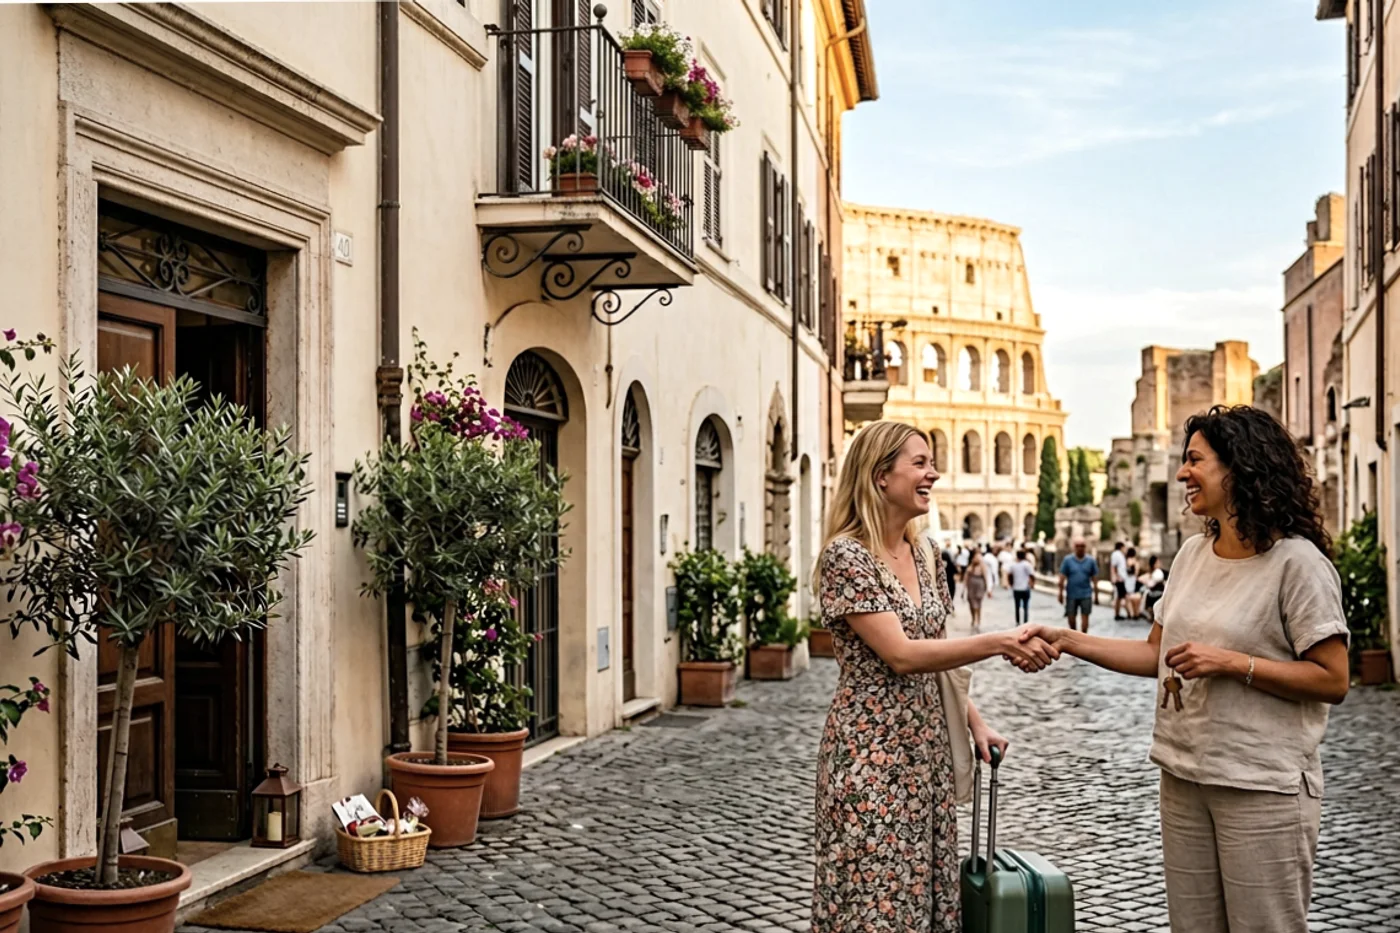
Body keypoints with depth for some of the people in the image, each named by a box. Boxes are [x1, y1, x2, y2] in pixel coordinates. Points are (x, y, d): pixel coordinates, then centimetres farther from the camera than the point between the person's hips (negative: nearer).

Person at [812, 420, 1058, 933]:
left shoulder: (922, 554, 9)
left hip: (927, 746, 7)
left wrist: (974, 721, 12)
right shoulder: (845, 556, -15)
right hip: (872, 751, -7)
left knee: (925, 890, 12)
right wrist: (998, 643, -26)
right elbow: (900, 655, -22)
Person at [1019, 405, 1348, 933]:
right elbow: (1155, 654, 12)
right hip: (1184, 778, 7)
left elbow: (1332, 681, -14)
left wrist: (1230, 662, -20)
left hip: (1262, 789, -7)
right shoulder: (1192, 555, 9)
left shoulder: (1296, 561, -12)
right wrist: (1067, 641, 3)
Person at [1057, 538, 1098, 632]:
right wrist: (1061, 593, -1)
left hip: (1086, 594, 0)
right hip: (1071, 594, 0)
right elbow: (1062, 578, 0)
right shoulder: (1067, 560, -3)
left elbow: (1095, 578, 6)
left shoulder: (1091, 561, 0)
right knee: (1071, 618, 8)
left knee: (1085, 617, -1)